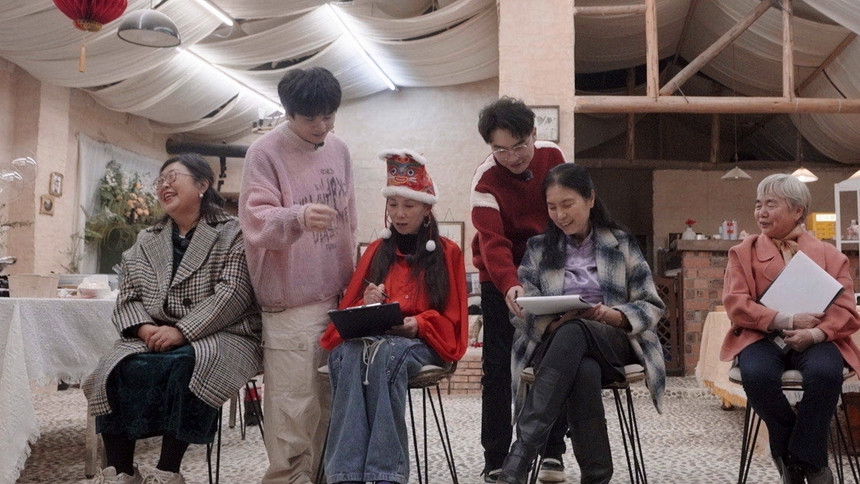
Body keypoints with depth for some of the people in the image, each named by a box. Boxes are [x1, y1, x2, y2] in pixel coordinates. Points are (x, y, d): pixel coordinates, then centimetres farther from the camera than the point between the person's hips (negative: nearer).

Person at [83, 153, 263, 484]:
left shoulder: (231, 234, 0)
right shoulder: (147, 241, 19)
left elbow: (232, 294, -12)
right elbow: (128, 297, 11)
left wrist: (182, 331, -20)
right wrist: (146, 329, -11)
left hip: (219, 336, -5)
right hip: (154, 338, 5)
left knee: (183, 366, -35)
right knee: (119, 368, -24)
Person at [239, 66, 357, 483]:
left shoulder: (339, 150, 13)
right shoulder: (264, 153, -5)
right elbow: (256, 220, -16)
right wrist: (297, 218, -36)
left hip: (337, 297, 6)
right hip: (291, 303, -6)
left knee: (328, 401, 12)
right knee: (293, 407, -9)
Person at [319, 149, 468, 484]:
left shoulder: (448, 253, 11)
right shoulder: (376, 251, 19)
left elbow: (451, 318, 7)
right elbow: (349, 307, 15)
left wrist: (419, 324, -13)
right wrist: (366, 306, -9)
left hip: (422, 343, -2)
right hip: (369, 335, 3)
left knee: (386, 355, -38)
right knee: (348, 355, -35)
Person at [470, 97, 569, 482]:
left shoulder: (552, 155, -8)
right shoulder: (486, 178, -21)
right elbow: (493, 241, -33)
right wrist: (510, 286, -49)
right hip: (501, 277, -3)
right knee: (498, 367, -3)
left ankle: (552, 452, 14)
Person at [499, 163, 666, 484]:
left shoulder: (621, 244, 12)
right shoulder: (538, 249, 13)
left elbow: (652, 307, 6)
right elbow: (523, 316, 6)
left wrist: (607, 315, -13)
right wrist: (556, 322, -16)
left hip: (614, 341, 0)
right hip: (554, 344, 1)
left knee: (573, 333, -38)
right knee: (585, 371, -38)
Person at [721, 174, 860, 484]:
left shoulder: (831, 256, 12)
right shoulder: (743, 252, 12)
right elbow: (735, 304, -2)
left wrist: (815, 333, -19)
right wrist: (788, 321, -14)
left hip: (815, 339, 0)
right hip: (762, 336, 0)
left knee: (825, 372, -34)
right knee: (757, 374, -33)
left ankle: (801, 458, -11)